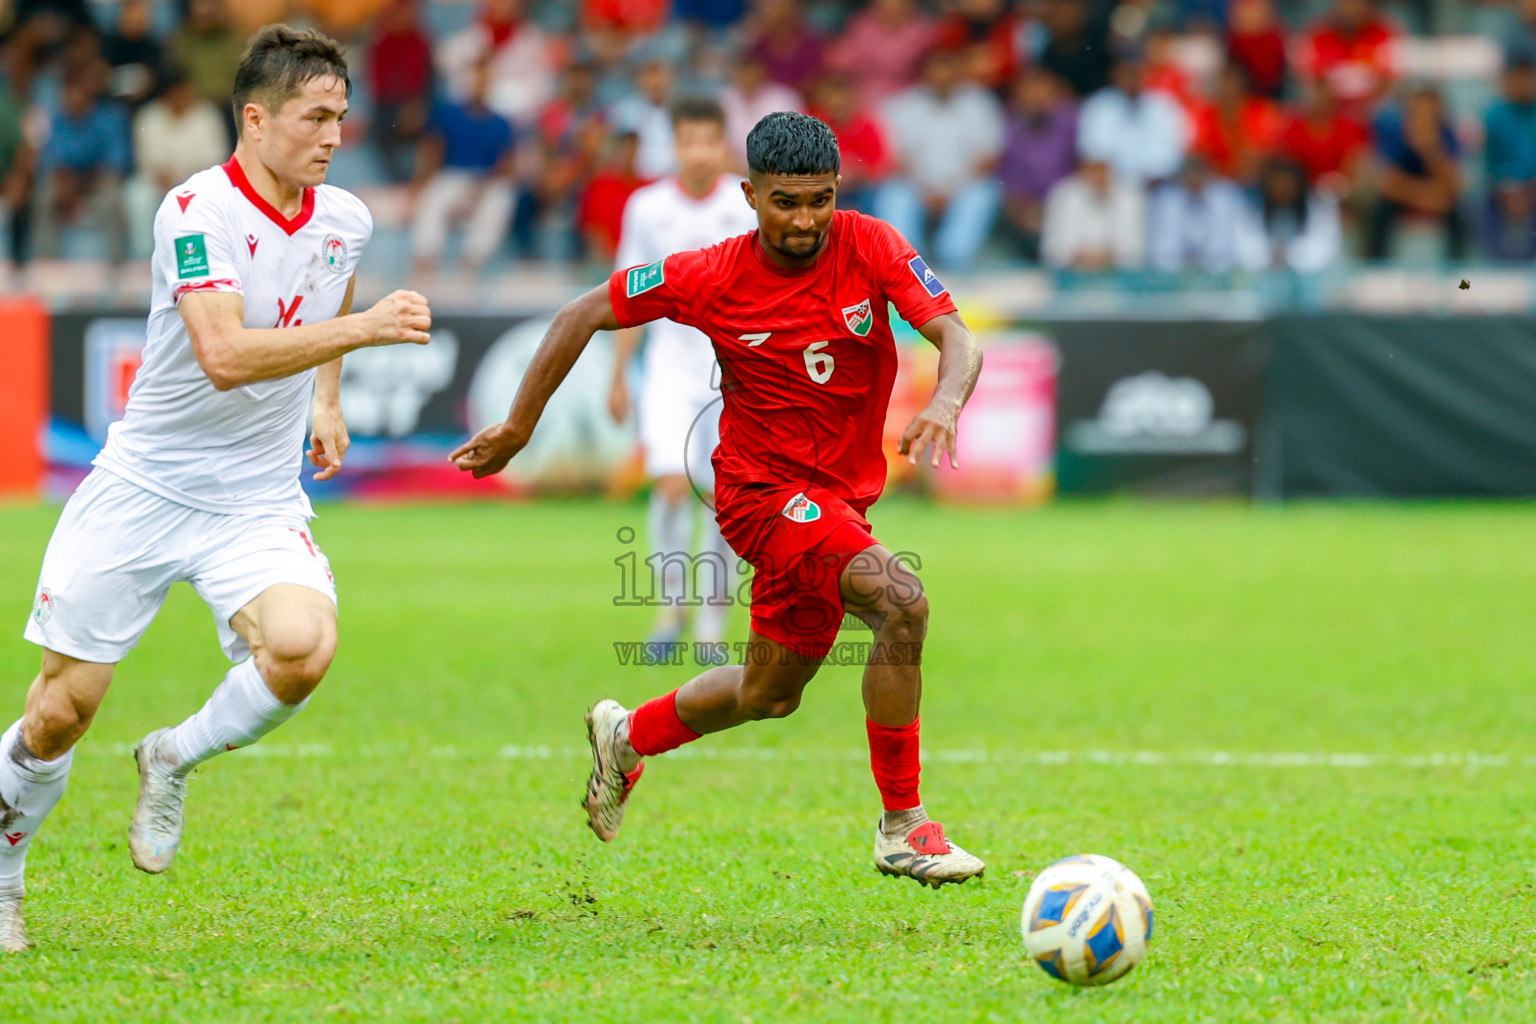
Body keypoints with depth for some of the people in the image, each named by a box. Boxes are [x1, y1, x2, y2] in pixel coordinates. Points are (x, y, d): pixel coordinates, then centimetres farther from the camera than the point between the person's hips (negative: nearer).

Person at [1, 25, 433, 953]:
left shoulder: (345, 221, 2)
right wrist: (365, 329, -34)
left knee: (303, 648, -26)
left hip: (260, 503, 4)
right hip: (143, 487, -4)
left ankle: (176, 761, 2)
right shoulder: (196, 211, -17)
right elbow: (226, 355, -31)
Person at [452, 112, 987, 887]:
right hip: (763, 486, -5)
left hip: (840, 496, 5)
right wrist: (518, 428, -2)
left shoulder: (870, 248, -11)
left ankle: (628, 738, 47)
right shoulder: (710, 278, -14)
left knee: (771, 693, 19)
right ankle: (903, 827, -20)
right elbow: (584, 315, -2)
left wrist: (944, 402, -42)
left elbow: (956, 339, -20)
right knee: (901, 603, -28)